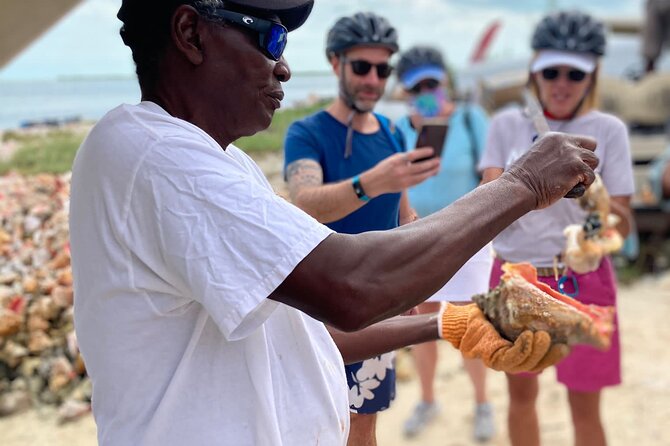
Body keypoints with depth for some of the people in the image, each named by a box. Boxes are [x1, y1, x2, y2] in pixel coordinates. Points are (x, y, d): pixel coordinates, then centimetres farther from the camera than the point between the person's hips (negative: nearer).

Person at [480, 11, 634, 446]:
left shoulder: (608, 130, -4)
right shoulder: (508, 124, 0)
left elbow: (623, 226, -6)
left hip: (582, 280, -2)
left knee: (585, 406, 3)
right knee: (521, 394, 15)